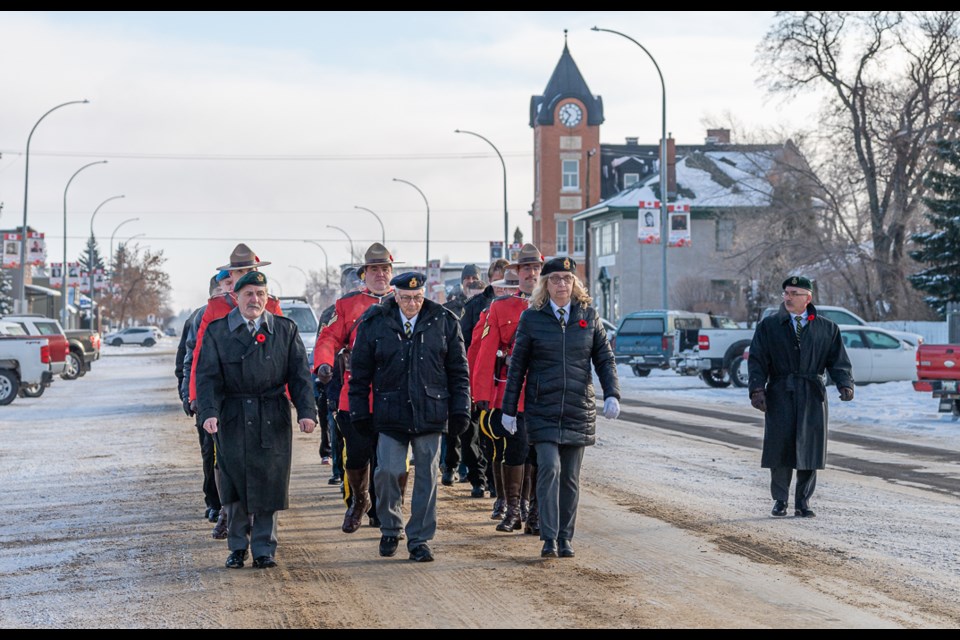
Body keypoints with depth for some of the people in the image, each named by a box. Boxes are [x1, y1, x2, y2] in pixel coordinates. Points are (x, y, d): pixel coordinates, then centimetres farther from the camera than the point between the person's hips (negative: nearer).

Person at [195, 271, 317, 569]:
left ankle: (264, 548, 12)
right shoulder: (218, 331, 3)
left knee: (268, 485, 2)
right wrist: (209, 412, -18)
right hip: (233, 419, 0)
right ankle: (238, 547, 19)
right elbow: (208, 376, -3)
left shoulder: (286, 330, 6)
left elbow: (300, 374, 2)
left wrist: (306, 411, -10)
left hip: (273, 421, 1)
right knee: (235, 486, 5)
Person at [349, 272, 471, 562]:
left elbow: (458, 370, 7)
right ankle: (390, 529, 16)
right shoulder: (374, 323, 1)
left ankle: (420, 540, 13)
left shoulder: (444, 321, 2)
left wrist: (460, 410, 4)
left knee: (427, 477, 3)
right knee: (387, 471, -8)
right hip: (390, 415, -1)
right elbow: (360, 372, 6)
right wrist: (360, 413, 2)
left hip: (430, 414, 1)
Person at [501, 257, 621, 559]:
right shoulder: (532, 318, 1)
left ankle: (565, 537, 16)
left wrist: (612, 395, -6)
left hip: (579, 409, 2)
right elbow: (517, 365, 5)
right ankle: (549, 538, -11)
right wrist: (509, 409, 3)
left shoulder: (588, 315, 6)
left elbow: (605, 358, 9)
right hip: (542, 409, -2)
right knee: (549, 468, -14)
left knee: (570, 476, 6)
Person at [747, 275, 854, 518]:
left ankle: (803, 502, 11)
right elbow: (757, 360, 3)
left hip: (812, 396, 1)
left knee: (809, 450, 0)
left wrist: (845, 384, -10)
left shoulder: (827, 328, 9)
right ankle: (780, 500, 11)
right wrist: (757, 389, -9)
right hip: (780, 395, -1)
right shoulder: (768, 325, 8)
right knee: (780, 448, -2)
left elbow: (838, 361, 7)